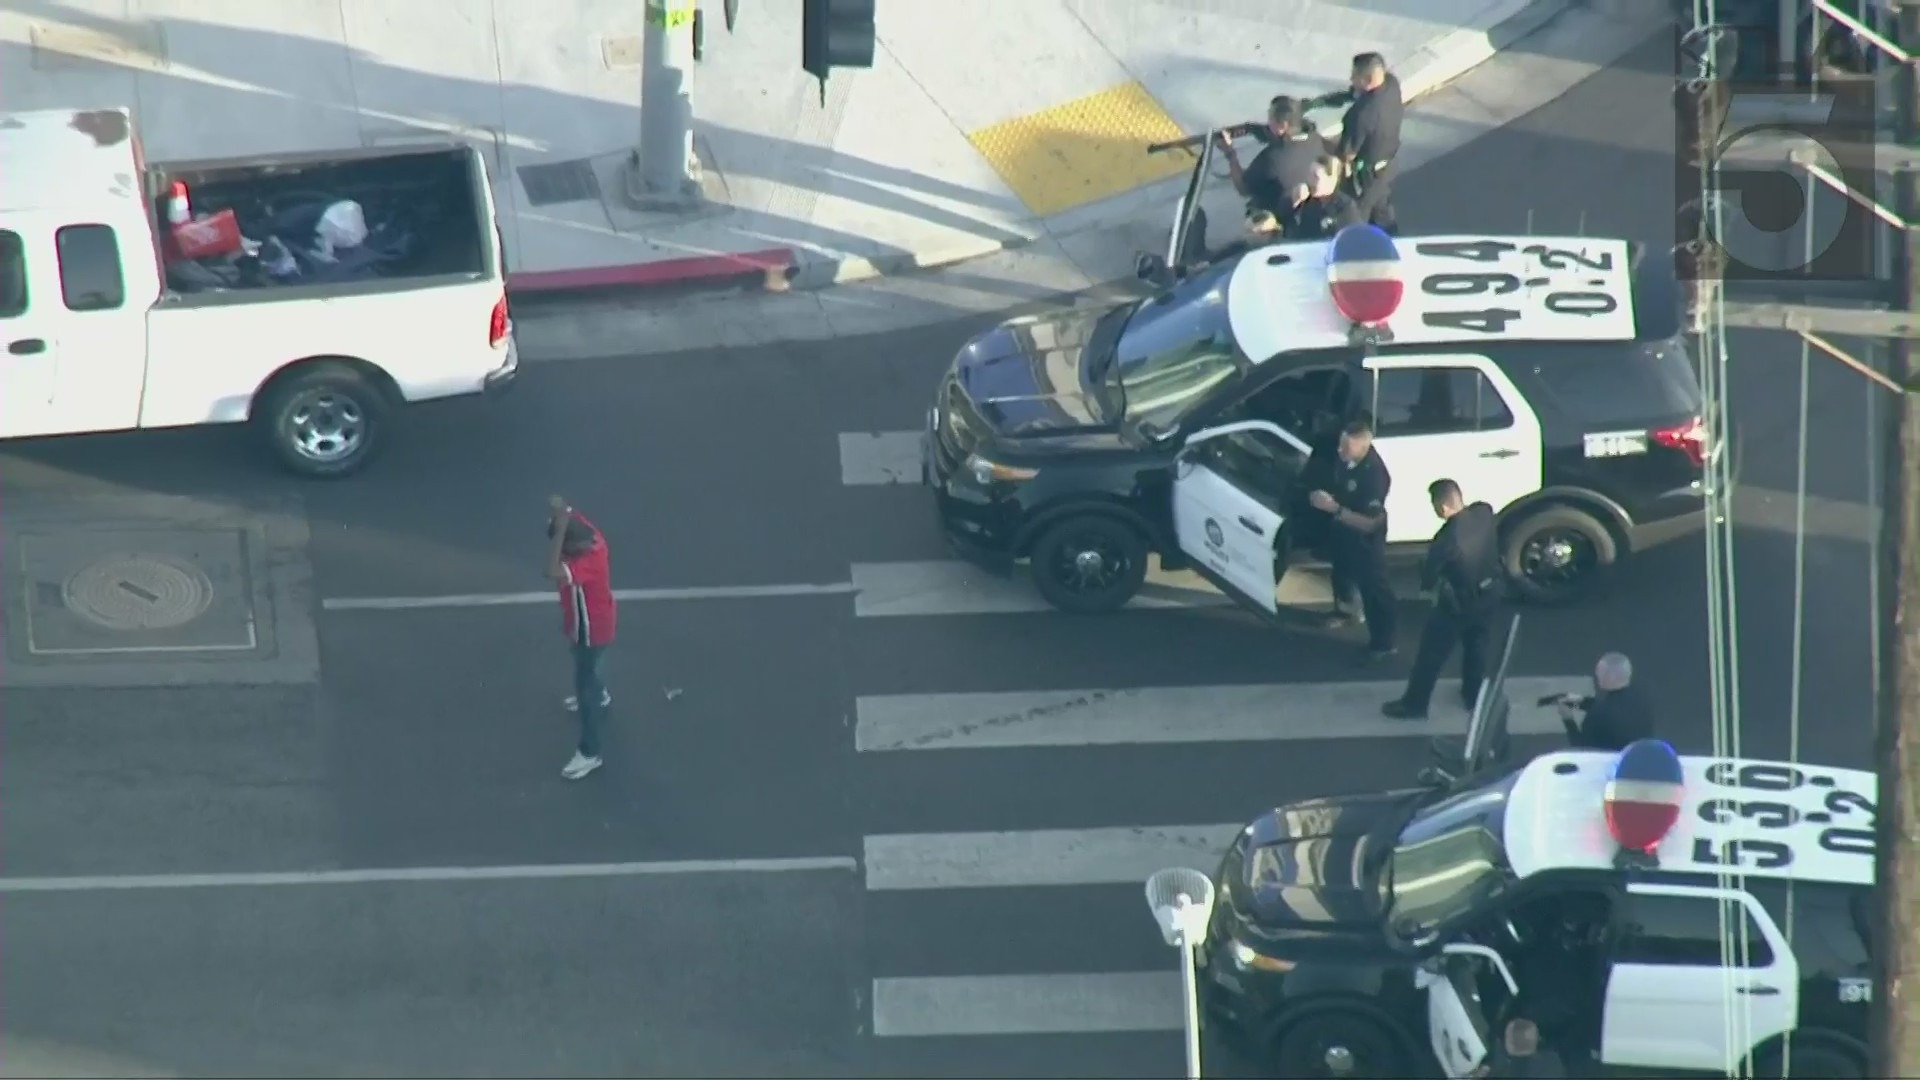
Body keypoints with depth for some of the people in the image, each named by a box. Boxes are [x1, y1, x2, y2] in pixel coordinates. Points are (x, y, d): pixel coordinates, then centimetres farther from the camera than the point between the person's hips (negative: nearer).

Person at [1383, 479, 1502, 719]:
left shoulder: (1446, 539, -32)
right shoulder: (1484, 512, -17)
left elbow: (1429, 575, -15)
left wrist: (1427, 586, 7)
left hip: (1460, 601, -6)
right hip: (1489, 591, 6)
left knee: (1431, 652, 11)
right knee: (1476, 644, 28)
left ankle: (1414, 704, 23)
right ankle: (1474, 696, 43)